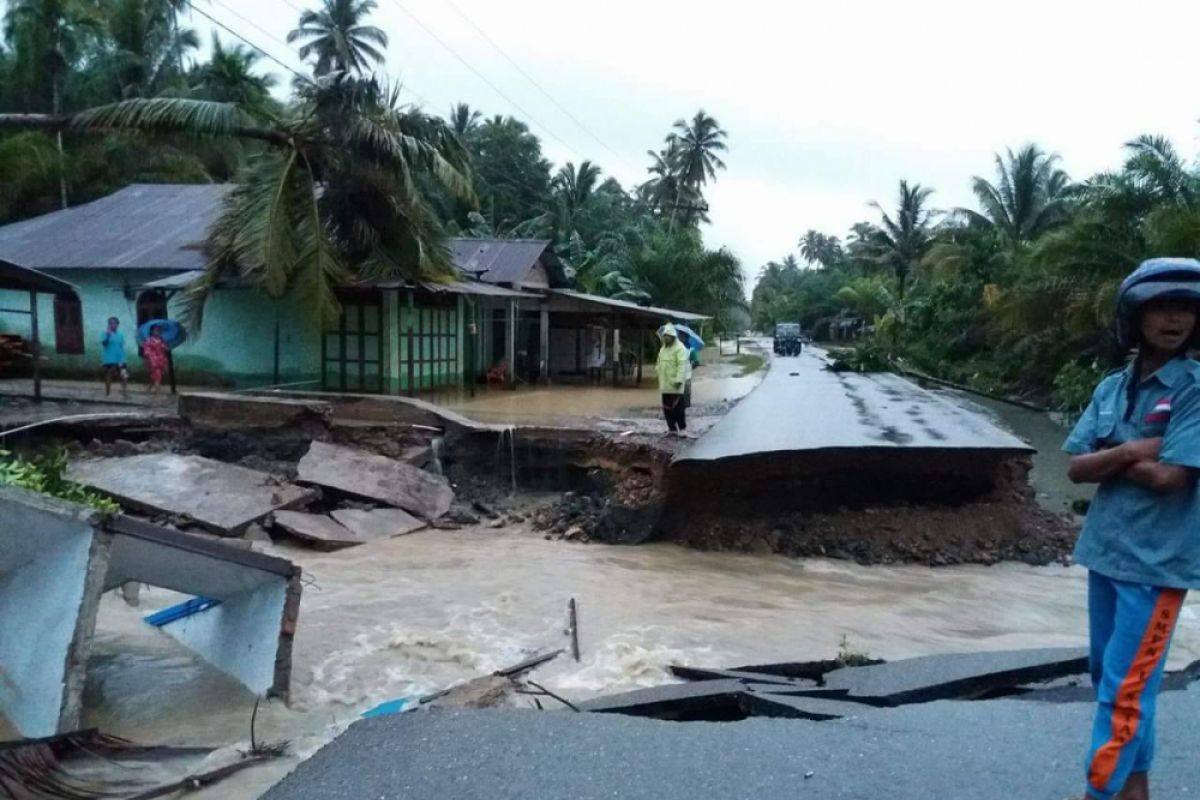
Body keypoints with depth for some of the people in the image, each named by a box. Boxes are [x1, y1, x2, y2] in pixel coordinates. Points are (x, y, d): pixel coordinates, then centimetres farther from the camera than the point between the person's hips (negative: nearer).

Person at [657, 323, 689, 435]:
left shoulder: (679, 348, -11)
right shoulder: (663, 348, 16)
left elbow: (682, 365, -18)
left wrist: (679, 380, -24)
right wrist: (659, 378, 16)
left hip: (675, 385, -8)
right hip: (665, 384, 8)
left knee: (678, 407, -5)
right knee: (667, 408, 11)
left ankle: (682, 428, 4)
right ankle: (672, 428, 20)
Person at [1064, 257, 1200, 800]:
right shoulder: (1111, 388, 5)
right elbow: (1077, 469, -1)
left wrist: (1109, 457, -6)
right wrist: (1129, 452, -16)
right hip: (1105, 549, 6)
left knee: (1125, 688, -2)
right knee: (1107, 674, 17)